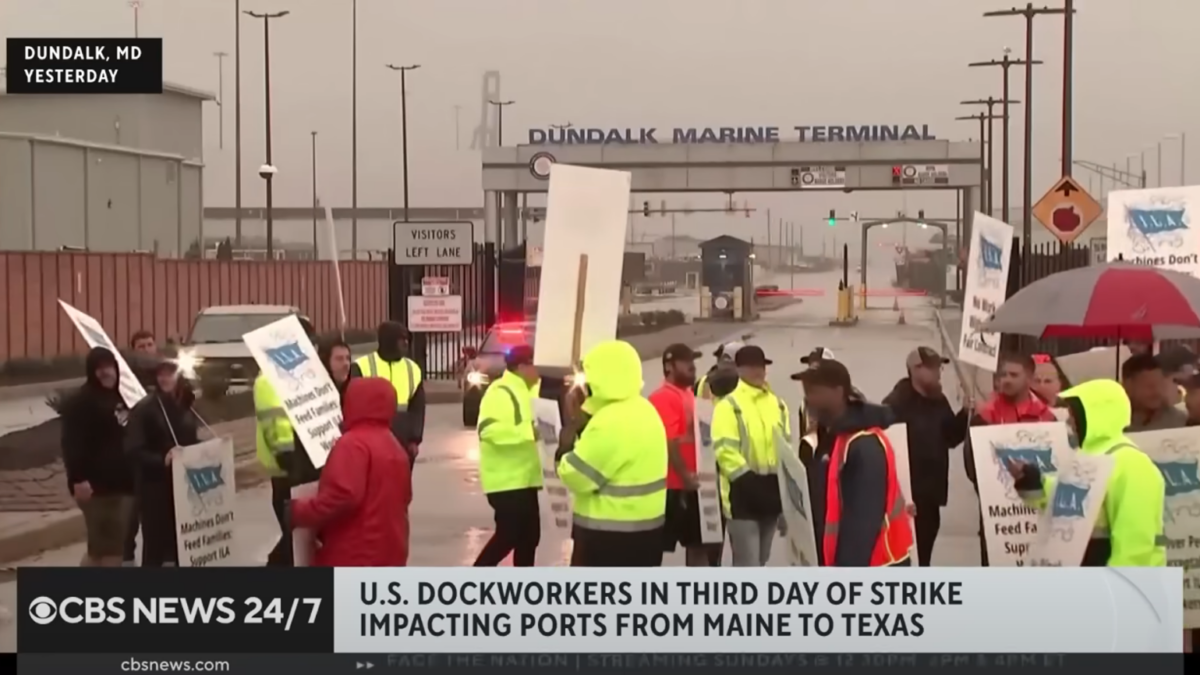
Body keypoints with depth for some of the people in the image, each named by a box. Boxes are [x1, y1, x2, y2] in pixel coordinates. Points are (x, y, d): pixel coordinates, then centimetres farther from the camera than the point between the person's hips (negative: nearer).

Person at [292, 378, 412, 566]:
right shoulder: (394, 446, 16)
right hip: (388, 555, 9)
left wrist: (299, 512, -14)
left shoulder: (353, 443, -14)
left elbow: (343, 495, -27)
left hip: (352, 558, -9)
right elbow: (402, 497, 24)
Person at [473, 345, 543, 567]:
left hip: (523, 479, 10)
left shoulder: (522, 391, 17)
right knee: (508, 535, -10)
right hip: (506, 481, -10)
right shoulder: (500, 392, -14)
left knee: (529, 535, 10)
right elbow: (489, 430, -28)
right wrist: (529, 431, -29)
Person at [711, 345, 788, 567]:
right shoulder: (729, 405, -9)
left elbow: (786, 446, 18)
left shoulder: (777, 404, 13)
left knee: (759, 561, 18)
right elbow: (725, 450, -17)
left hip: (771, 490, 7)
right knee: (748, 564, -9)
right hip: (743, 491, -7)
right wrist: (749, 480, -21)